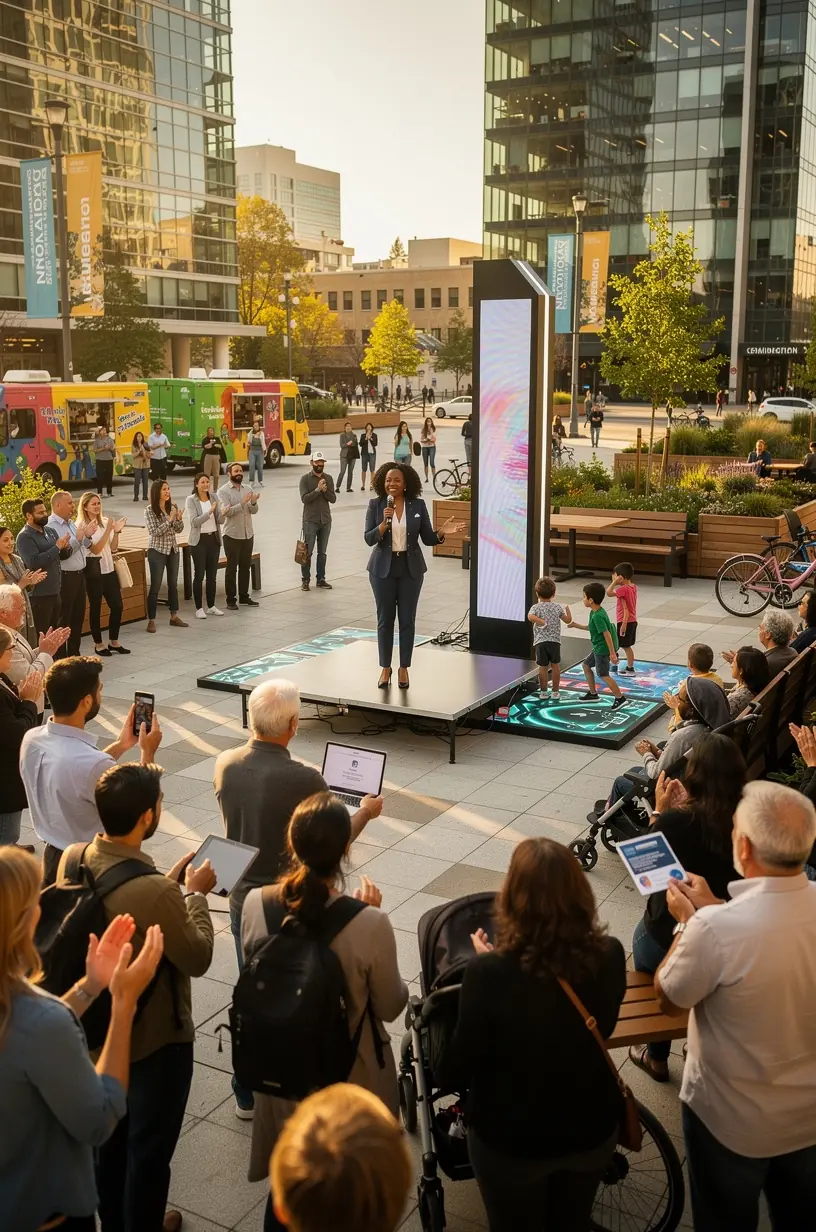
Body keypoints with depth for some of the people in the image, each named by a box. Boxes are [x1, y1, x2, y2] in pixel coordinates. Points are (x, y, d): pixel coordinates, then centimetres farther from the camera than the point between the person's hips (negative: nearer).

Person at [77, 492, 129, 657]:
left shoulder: (105, 521, 8)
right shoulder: (82, 525, -9)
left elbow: (113, 548, 9)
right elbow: (95, 549, -17)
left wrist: (117, 531, -6)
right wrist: (108, 530, -21)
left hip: (109, 569, 6)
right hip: (93, 571, -6)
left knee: (117, 605, 6)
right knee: (95, 607, 2)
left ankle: (114, 641, 19)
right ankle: (98, 644, 13)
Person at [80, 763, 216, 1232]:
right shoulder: (155, 892, -37)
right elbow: (197, 958, -20)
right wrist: (195, 893, -9)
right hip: (157, 1039, -7)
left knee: (112, 1134, 28)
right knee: (150, 1148, 17)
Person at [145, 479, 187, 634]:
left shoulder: (173, 506, 2)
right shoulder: (150, 510, -12)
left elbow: (179, 530, 4)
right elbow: (155, 532, -18)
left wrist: (179, 519, -15)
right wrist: (169, 519, -23)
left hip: (173, 549, 6)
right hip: (157, 551, -5)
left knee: (173, 584, 12)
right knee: (155, 586, -3)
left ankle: (174, 616, 23)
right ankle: (151, 620, 2)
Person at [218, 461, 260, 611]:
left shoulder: (248, 489, 8)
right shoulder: (223, 491, -8)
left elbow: (254, 511, 2)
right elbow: (226, 512, -19)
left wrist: (253, 502, -19)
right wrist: (242, 502, -27)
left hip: (248, 534, 5)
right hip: (232, 535, -5)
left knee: (246, 566, 12)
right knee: (231, 568, 0)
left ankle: (244, 596, 22)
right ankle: (231, 599, 6)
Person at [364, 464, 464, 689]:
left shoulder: (418, 505, -2)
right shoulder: (375, 505, -4)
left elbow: (428, 539, 0)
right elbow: (369, 539, -9)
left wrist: (442, 533, -19)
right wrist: (384, 523, -24)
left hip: (411, 568, 1)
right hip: (383, 568, 0)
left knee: (407, 619, 4)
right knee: (385, 619, 5)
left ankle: (404, 668, 15)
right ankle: (385, 668, 17)